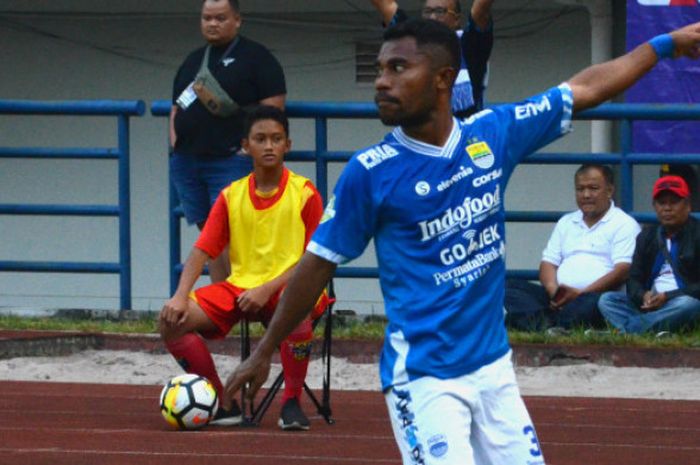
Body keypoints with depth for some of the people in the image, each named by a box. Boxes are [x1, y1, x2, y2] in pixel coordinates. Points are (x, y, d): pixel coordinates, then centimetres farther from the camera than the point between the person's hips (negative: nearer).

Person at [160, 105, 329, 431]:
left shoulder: (304, 194, -1)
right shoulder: (231, 196, 9)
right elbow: (202, 250, 5)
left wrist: (268, 289, -18)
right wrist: (181, 296, -12)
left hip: (287, 288, -4)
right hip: (240, 288, 4)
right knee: (172, 319, -18)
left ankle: (292, 402, -21)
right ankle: (223, 405, -8)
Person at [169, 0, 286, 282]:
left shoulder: (256, 58, 1)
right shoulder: (192, 61, 21)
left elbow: (273, 109, -6)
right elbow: (176, 108, 29)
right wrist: (175, 142, 12)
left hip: (232, 161, -7)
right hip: (187, 161, 7)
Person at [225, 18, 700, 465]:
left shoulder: (494, 134, 2)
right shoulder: (371, 172, -8)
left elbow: (586, 89, 14)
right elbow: (319, 263, 0)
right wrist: (265, 351, 5)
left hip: (494, 367, 5)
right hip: (424, 379, -5)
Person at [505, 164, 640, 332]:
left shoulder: (624, 224, 7)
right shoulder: (566, 222, 26)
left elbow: (622, 271, -6)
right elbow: (548, 263, 18)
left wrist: (581, 293, -16)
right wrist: (553, 290, -6)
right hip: (558, 299, 5)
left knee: (592, 302, -40)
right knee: (509, 287, -19)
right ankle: (541, 322, -47)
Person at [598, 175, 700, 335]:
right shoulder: (647, 236, 16)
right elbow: (634, 279, 12)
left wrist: (668, 297, -20)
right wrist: (643, 296, -12)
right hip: (649, 303, 6)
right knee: (606, 299, -12)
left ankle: (623, 330, -42)